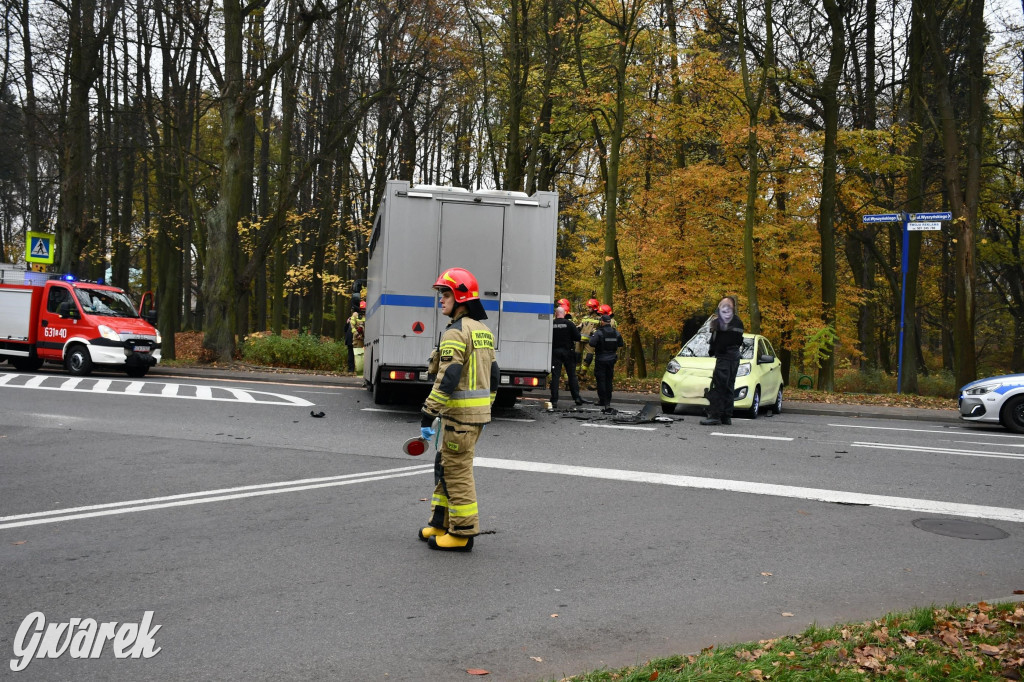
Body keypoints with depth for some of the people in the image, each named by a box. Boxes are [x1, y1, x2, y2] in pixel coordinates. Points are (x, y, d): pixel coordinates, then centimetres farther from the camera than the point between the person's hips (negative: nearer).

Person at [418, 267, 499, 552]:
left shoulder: (456, 332, -15)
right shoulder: (483, 331, 15)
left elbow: (447, 378, -22)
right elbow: (493, 375, 18)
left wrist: (427, 415, -19)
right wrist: (486, 408, 25)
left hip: (460, 414, -10)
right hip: (479, 412, 10)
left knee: (457, 471, -1)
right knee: (445, 466, 18)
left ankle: (462, 534, 7)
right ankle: (442, 524, 27)